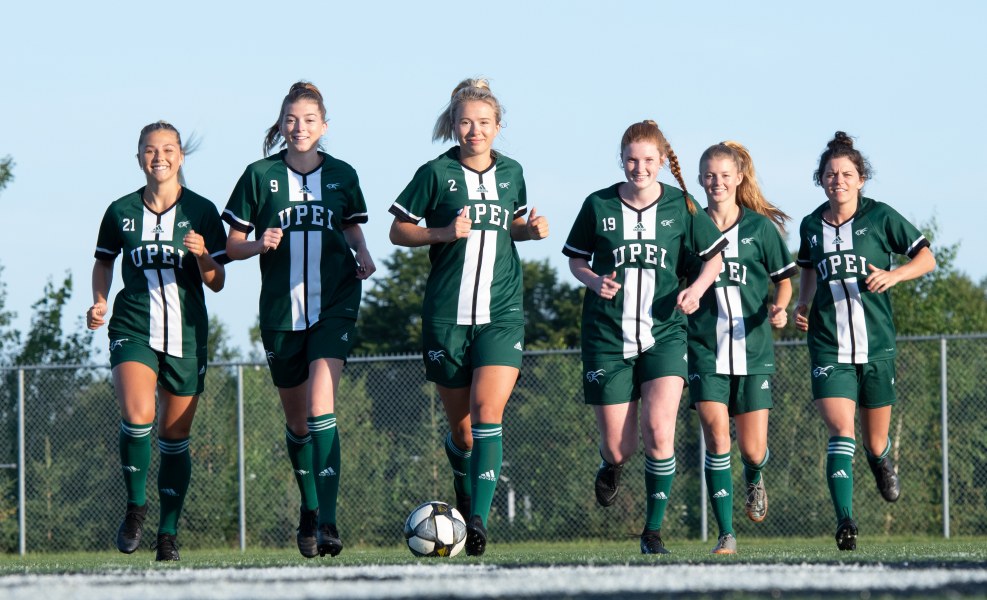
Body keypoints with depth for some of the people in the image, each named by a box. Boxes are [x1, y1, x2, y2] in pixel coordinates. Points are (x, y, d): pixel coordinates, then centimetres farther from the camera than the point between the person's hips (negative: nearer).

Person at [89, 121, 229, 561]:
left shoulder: (201, 212, 0)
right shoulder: (121, 211, 3)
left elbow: (216, 283, 1)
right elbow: (104, 261, 20)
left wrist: (202, 255, -19)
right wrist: (99, 301, 3)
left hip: (186, 332, 0)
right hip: (133, 327, 0)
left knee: (175, 436, 5)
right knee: (137, 415, -24)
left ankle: (168, 533, 17)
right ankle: (135, 506, -3)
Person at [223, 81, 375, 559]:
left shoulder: (341, 175, 5)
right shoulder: (260, 175, 1)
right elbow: (232, 245, 5)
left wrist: (362, 256, -2)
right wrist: (259, 245, -16)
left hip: (334, 303, -1)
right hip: (281, 310, 1)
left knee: (320, 407, -19)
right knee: (297, 420, 11)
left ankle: (327, 522, -24)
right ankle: (308, 509, 34)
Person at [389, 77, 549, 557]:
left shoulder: (510, 173, 7)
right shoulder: (436, 174, -3)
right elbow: (398, 231, 3)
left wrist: (532, 229, 2)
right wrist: (443, 233, -13)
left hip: (502, 313, 1)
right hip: (447, 315, -1)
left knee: (488, 412, -17)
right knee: (461, 427, 6)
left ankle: (479, 519, -22)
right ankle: (464, 497, 37)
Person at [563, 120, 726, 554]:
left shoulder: (680, 206, 0)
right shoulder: (598, 205, -1)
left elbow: (714, 255, 11)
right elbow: (575, 259, 11)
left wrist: (698, 288, -8)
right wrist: (594, 281, -10)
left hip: (663, 334, 0)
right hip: (607, 337, 0)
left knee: (659, 431, -18)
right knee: (619, 448, 0)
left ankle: (653, 532, -4)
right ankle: (610, 466, 41)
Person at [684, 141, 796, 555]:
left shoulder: (761, 227, 3)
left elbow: (783, 278, 11)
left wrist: (779, 307, -8)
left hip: (753, 349, 0)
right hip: (706, 350, 0)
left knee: (752, 450, 0)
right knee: (716, 436, -15)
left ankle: (754, 479, 40)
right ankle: (726, 535, -9)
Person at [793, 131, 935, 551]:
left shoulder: (880, 217, -4)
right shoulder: (811, 226, 5)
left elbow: (926, 259, 0)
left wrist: (893, 275, -18)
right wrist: (802, 305, 7)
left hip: (876, 345, -1)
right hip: (829, 347, 1)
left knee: (875, 443, 10)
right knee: (841, 433, -19)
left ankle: (882, 460, 48)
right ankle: (844, 522, -26)